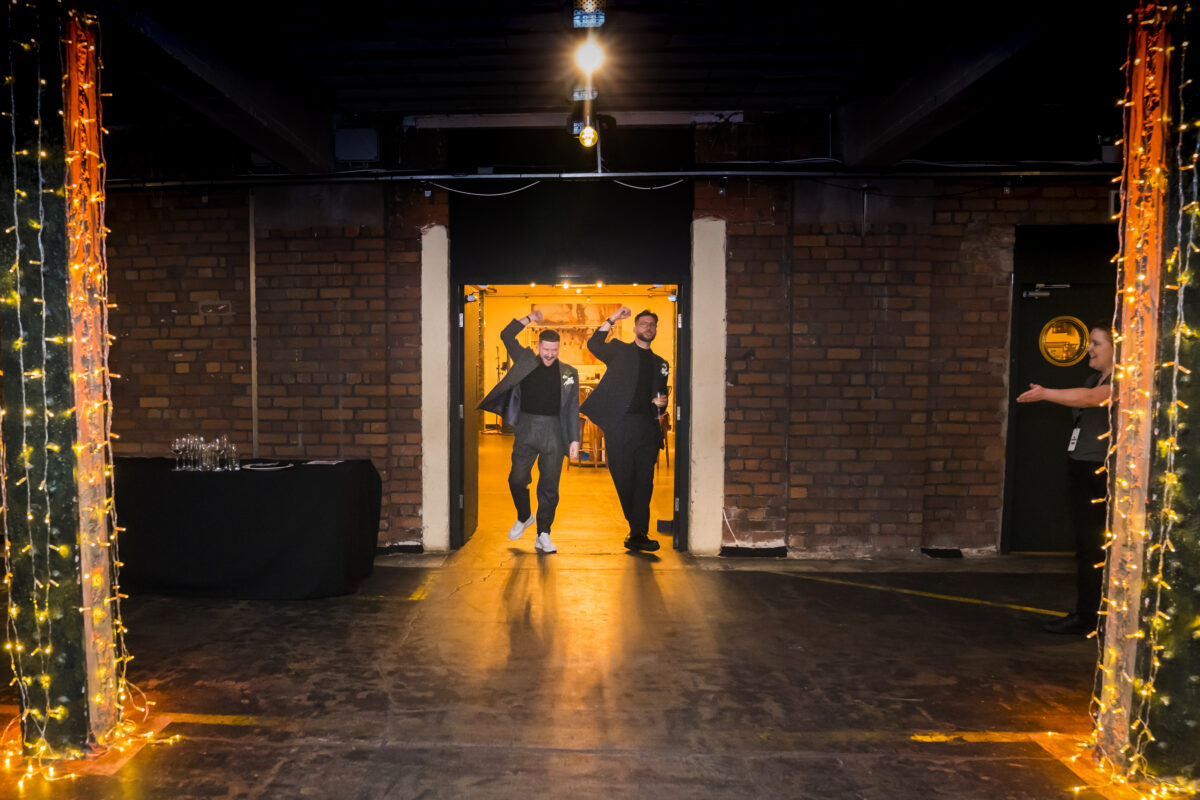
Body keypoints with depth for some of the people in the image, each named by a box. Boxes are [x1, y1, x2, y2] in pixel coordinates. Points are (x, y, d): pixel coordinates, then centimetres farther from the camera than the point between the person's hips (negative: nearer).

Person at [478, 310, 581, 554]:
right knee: (517, 479, 1)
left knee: (549, 486, 2)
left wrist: (574, 439, 1)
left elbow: (573, 408, 7)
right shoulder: (525, 361, 7)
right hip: (526, 428, 1)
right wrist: (529, 318, 0)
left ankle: (543, 535, 12)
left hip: (553, 432, 0)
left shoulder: (568, 373, 6)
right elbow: (506, 335, 6)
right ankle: (524, 517, 29)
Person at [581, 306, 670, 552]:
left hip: (647, 426, 3)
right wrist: (613, 319, -12)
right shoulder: (619, 350, 11)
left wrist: (661, 403, 3)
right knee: (623, 479, 1)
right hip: (619, 424, -3)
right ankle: (639, 529, 18)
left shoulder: (660, 363, 22)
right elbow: (594, 345, -8)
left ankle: (638, 534, -1)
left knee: (644, 481, -4)